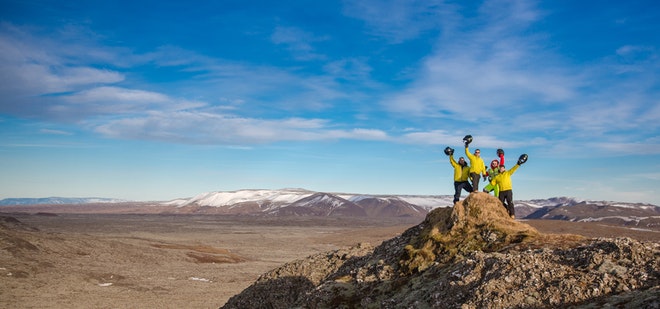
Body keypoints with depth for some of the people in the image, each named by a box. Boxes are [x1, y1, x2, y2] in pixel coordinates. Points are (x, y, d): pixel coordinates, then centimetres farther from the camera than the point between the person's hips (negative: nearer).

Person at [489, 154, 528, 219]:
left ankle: (512, 214, -11)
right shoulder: (497, 176, 16)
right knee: (501, 203, 6)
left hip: (508, 190, -4)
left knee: (510, 202, -11)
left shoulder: (508, 173, 7)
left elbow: (513, 169, -4)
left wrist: (518, 164, -14)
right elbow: (492, 183, 20)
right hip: (501, 191, 4)